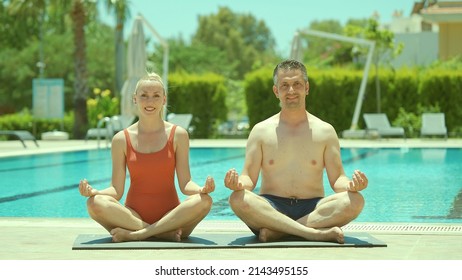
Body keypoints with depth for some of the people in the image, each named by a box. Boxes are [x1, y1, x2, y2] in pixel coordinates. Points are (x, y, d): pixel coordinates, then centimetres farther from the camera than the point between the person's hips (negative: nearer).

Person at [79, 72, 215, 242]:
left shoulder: (178, 135, 4)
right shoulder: (121, 139, 5)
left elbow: (185, 184, -1)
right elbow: (116, 190, 1)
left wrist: (202, 189, -23)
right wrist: (93, 191, -19)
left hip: (170, 216, 0)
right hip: (133, 216, 0)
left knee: (204, 201, -30)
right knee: (94, 203, -28)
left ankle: (135, 234, -28)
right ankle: (165, 233, -28)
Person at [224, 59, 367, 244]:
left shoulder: (325, 131, 11)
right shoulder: (261, 131, 10)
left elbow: (337, 180, 7)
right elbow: (249, 179, 4)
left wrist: (351, 185, -17)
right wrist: (238, 184, -21)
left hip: (313, 209, 1)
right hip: (270, 209, -1)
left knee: (355, 201, -28)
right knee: (238, 199, -33)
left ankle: (275, 231, -30)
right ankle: (316, 232, -36)